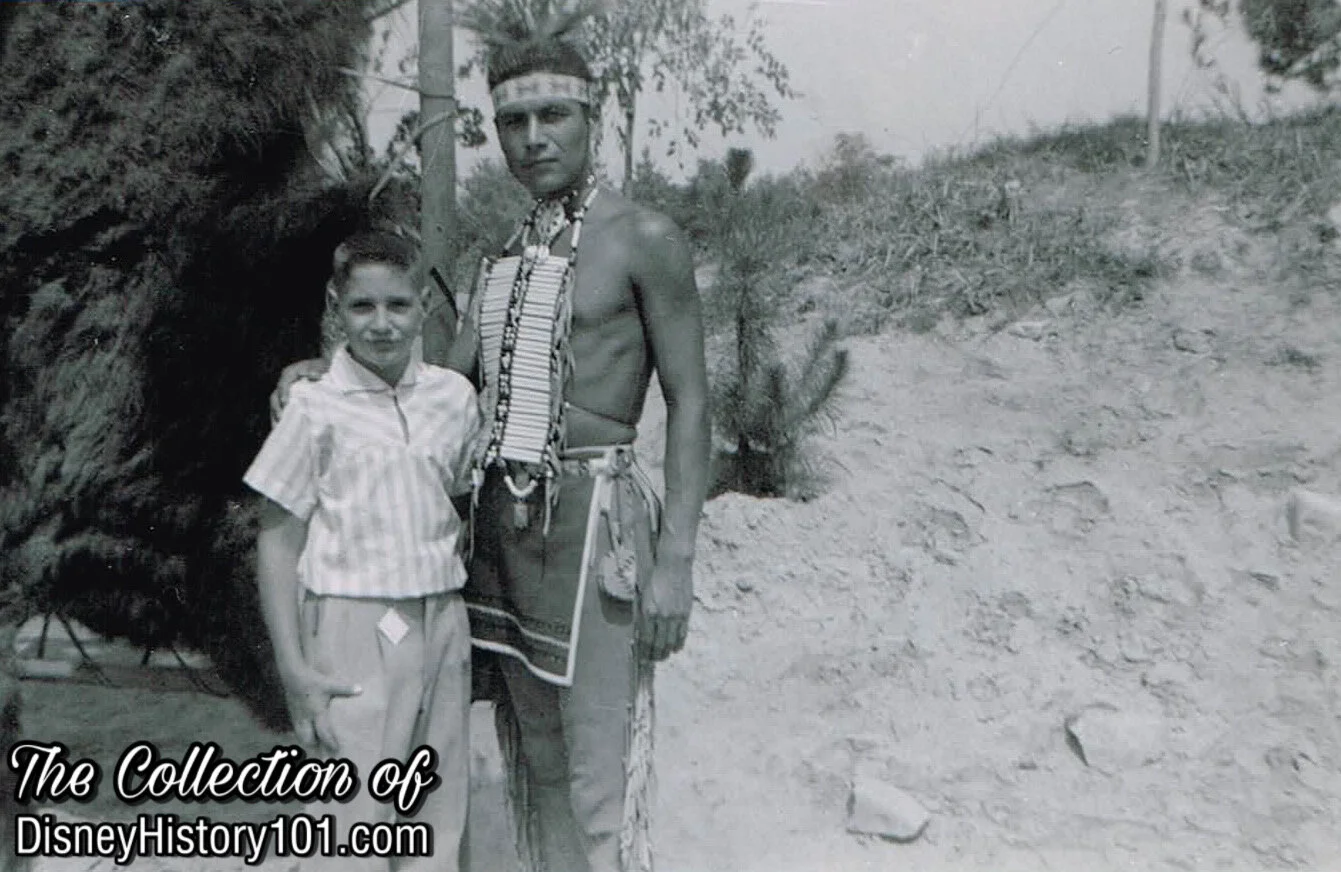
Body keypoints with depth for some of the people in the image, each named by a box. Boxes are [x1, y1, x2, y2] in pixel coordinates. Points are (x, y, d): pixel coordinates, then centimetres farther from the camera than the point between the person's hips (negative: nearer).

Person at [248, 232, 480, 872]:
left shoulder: (454, 395, 3)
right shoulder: (316, 407, -7)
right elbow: (278, 541, -4)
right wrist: (294, 668, -8)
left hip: (443, 620, 4)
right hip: (355, 626, -4)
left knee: (441, 821, 13)